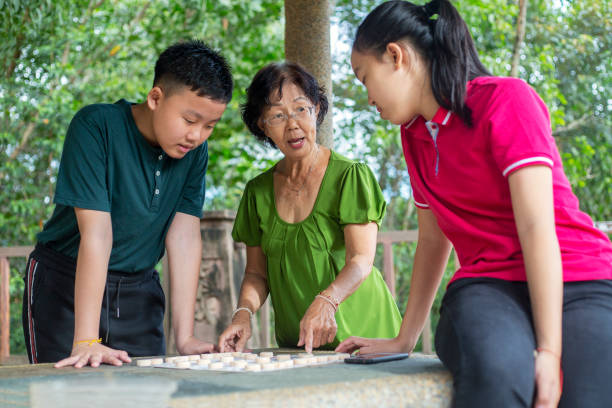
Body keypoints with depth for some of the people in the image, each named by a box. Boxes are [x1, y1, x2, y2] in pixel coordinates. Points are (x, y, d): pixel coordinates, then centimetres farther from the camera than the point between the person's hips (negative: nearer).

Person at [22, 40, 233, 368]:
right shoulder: (96, 126, -21)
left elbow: (184, 237, -9)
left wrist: (185, 337, -14)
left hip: (139, 289, 4)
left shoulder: (195, 150, -6)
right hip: (66, 285, -4)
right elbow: (96, 233, -27)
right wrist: (86, 341, -29)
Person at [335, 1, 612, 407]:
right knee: (495, 373, -35)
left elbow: (537, 226, -14)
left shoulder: (506, 100, -7)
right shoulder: (414, 134, 15)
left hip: (575, 281, -3)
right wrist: (404, 339, 21)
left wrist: (550, 349, -20)